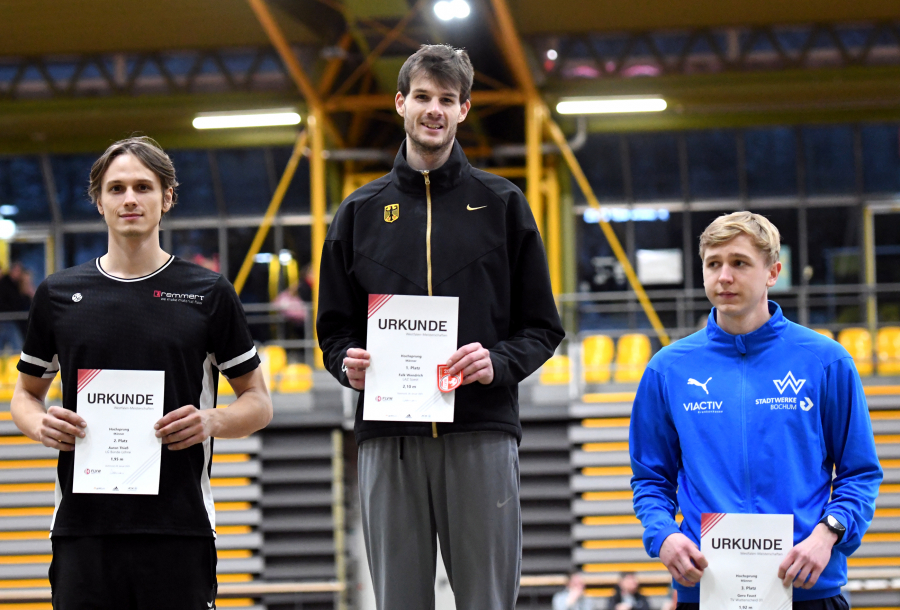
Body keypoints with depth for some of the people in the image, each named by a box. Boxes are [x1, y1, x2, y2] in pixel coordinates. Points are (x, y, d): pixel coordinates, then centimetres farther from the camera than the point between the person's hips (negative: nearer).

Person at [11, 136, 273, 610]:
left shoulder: (209, 293, 6)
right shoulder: (58, 295, 10)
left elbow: (258, 402, 10)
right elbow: (26, 393, 20)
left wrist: (212, 421, -10)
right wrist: (41, 425, -3)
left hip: (179, 527, -1)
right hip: (82, 527, 1)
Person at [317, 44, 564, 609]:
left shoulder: (502, 204, 10)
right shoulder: (360, 212, 15)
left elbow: (543, 327, 9)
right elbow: (335, 329, 17)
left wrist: (500, 362, -11)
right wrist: (349, 361, -5)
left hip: (481, 433, -2)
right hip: (389, 435, 2)